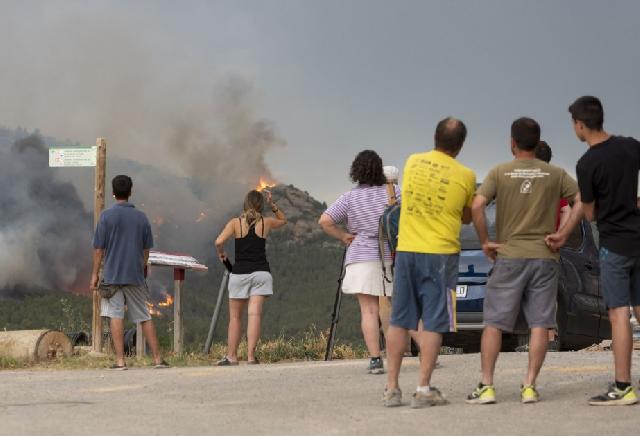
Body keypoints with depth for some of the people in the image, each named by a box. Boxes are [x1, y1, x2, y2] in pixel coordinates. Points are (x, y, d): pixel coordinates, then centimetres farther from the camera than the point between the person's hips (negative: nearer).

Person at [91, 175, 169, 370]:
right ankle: (157, 358, 11)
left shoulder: (107, 216, -5)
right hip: (136, 276, 3)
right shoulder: (141, 217, 5)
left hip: (113, 275, -3)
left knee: (116, 316, -3)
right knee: (145, 317, 9)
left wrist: (95, 274, 2)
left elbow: (99, 248, -5)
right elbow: (146, 249, 11)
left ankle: (120, 360, -8)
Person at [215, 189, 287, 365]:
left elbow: (219, 242, -12)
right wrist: (272, 204, 20)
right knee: (255, 314, -9)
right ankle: (251, 356, -19)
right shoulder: (266, 222, 7)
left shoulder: (235, 223, 1)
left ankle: (231, 356, 8)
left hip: (239, 273, 0)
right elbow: (283, 220, 29)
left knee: (235, 317, 9)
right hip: (260, 272, 0)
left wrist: (221, 254, 7)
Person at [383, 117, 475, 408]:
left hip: (406, 250, 3)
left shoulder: (413, 162, 4)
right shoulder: (465, 176, -4)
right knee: (433, 323, 1)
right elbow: (467, 218, 10)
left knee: (399, 321, 9)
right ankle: (423, 389, -3)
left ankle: (392, 388, 8)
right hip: (440, 253, -3)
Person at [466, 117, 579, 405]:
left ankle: (486, 386, 0)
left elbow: (477, 206, -13)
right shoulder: (555, 174, 3)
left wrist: (485, 242, -4)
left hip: (509, 256, -1)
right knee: (540, 324, 2)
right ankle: (529, 386, -4)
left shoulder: (499, 173, -2)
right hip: (545, 257, 1)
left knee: (494, 323, 4)